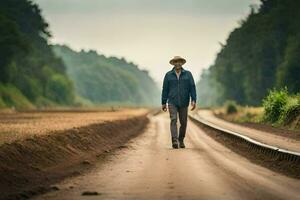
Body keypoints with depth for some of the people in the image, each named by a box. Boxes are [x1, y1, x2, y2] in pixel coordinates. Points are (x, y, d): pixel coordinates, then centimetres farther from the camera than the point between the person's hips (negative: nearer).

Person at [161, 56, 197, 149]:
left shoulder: (188, 74, 2)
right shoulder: (168, 75, 2)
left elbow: (192, 87, -3)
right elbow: (165, 89, 5)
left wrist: (193, 100, -14)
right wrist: (163, 103, 5)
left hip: (183, 103, 1)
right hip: (172, 102, -1)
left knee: (183, 122, 6)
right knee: (173, 119, -17)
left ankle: (181, 140, 28)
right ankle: (174, 141, -26)